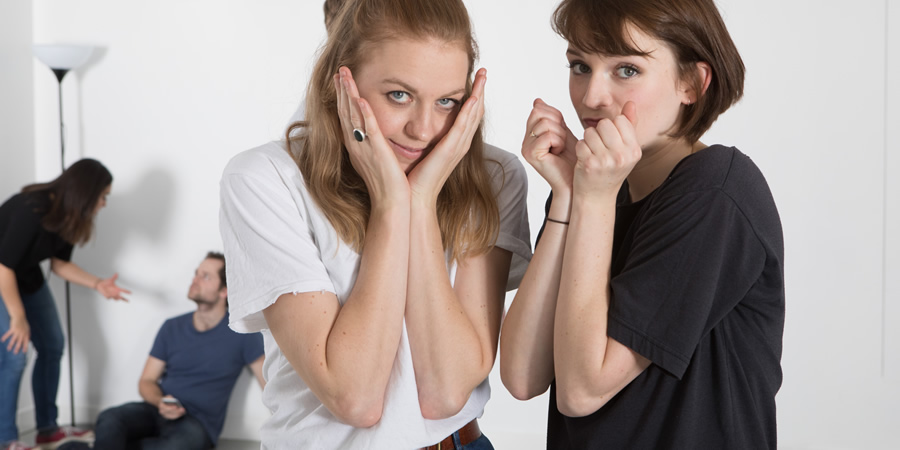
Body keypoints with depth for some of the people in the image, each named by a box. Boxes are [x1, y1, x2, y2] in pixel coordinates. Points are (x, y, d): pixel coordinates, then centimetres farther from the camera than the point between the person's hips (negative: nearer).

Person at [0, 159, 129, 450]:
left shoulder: (65, 215, -7)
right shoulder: (31, 210, -33)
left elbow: (59, 264, 3)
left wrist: (97, 284, -11)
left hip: (28, 277, 9)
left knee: (52, 347, 9)